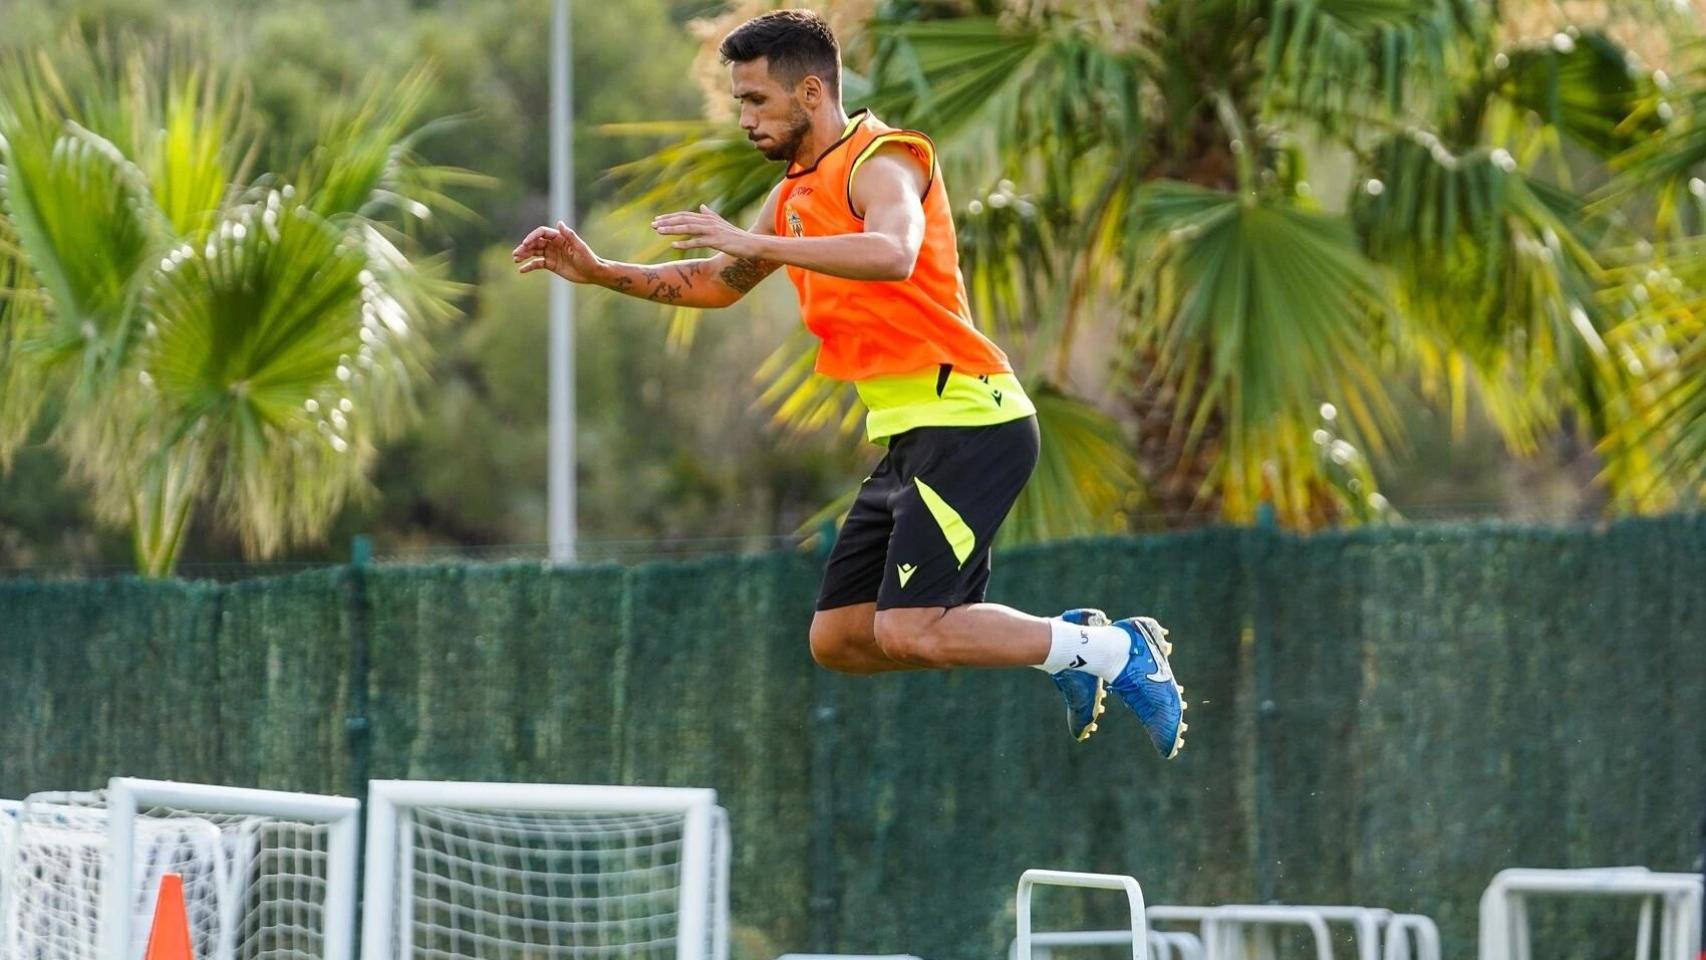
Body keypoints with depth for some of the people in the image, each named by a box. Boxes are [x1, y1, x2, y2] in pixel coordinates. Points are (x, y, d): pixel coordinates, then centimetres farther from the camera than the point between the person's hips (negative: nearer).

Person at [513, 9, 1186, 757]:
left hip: (969, 420, -10)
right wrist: (602, 273, 19)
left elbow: (892, 254, -34)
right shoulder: (796, 192, 17)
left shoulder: (881, 161, -12)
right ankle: (1066, 644, 14)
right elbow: (721, 284, 31)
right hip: (909, 436, 10)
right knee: (838, 641, 7)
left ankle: (1118, 654, -4)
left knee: (906, 634, -18)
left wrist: (757, 243, -35)